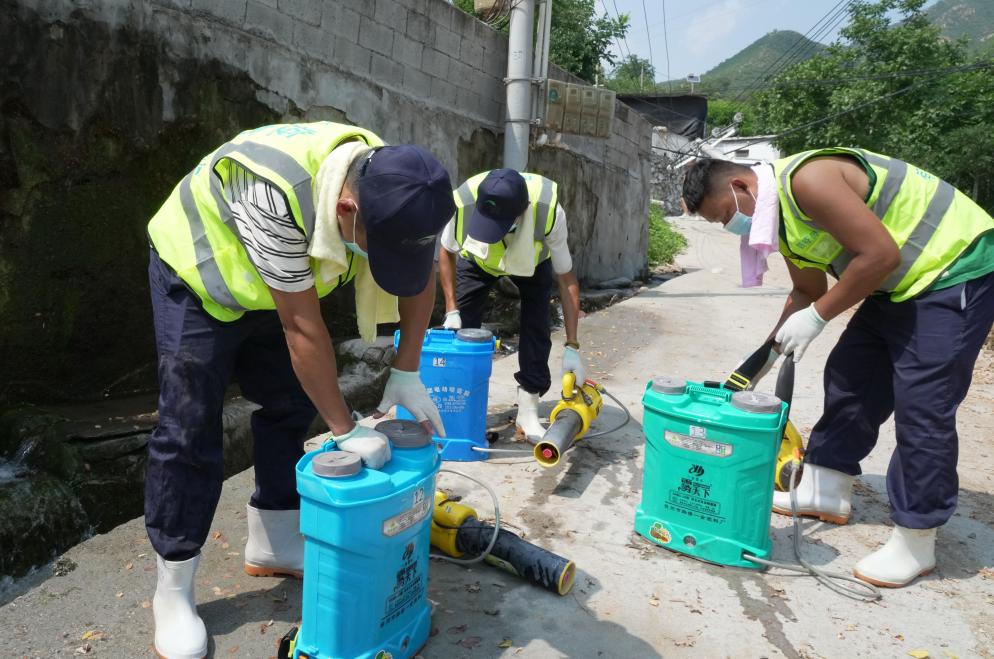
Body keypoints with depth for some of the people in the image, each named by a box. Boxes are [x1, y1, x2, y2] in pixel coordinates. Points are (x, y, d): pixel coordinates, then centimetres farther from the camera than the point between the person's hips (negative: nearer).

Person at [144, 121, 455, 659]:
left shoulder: (391, 186, -21)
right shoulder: (276, 192, -41)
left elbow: (421, 276, -8)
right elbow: (302, 327, -36)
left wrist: (406, 375, -15)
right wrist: (346, 429, -29)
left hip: (267, 289, 7)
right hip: (195, 274, -6)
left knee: (290, 408, 7)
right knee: (188, 430, -7)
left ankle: (273, 544, 24)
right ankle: (172, 592, 8)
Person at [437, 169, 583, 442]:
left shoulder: (549, 212, -43)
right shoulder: (463, 203, -40)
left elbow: (567, 279, -30)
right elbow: (447, 252, -15)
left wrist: (572, 347, -31)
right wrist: (451, 309, -19)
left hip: (533, 260, -1)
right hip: (476, 259, 1)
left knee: (536, 328, -14)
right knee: (461, 327, -9)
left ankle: (527, 414, -2)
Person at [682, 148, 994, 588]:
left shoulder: (807, 180, -25)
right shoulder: (779, 215, 6)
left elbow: (881, 254, -27)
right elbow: (807, 292, 15)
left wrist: (817, 317, -19)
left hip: (957, 268, -10)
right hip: (901, 283, 10)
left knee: (922, 405, -9)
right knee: (849, 376, 12)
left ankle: (916, 543, 3)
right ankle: (826, 491, 25)